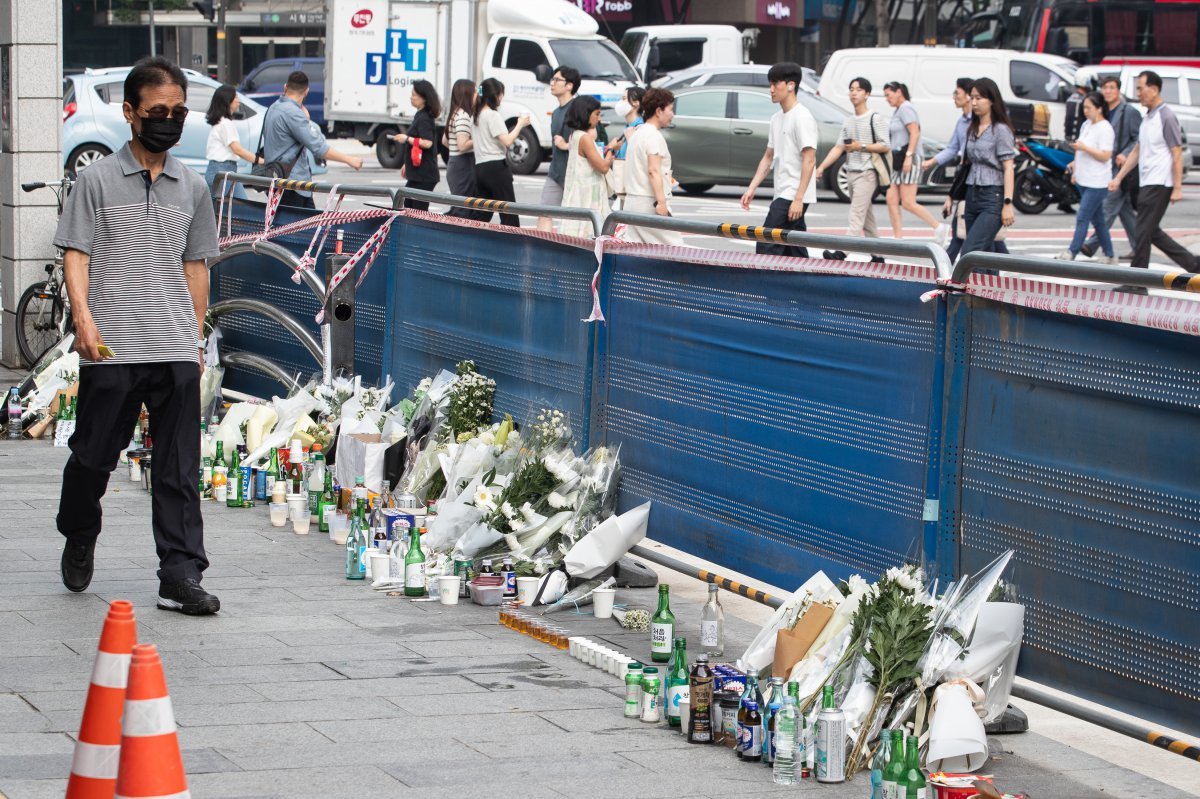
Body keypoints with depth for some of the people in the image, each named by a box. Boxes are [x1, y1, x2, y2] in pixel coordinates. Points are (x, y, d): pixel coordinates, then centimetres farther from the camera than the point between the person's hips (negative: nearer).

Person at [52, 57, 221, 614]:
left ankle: (180, 578, -2)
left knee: (179, 469, -2)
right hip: (111, 350, -2)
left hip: (176, 352, 3)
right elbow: (75, 254, -2)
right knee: (93, 455, 8)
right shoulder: (98, 180, 2)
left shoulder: (192, 187, 13)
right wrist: (83, 318, -15)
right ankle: (79, 540, 35)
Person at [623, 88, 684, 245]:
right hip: (649, 202, -9)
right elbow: (653, 170, -19)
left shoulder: (638, 133, 19)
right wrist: (661, 202, -23)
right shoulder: (654, 136, -10)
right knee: (674, 249, -7)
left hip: (632, 201, 9)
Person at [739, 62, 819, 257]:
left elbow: (809, 160, -17)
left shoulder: (802, 117, -12)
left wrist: (798, 199, -22)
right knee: (795, 255, 10)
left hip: (793, 196, -9)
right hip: (782, 195, 9)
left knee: (766, 247, -14)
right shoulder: (776, 118, 15)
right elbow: (768, 157, 21)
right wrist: (751, 189, 12)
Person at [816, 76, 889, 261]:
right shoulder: (848, 121, 17)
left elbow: (885, 147, -8)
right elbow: (838, 148, 14)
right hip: (851, 173, 8)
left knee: (856, 215, -15)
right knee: (867, 218, 11)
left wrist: (861, 146, -17)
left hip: (867, 173, -8)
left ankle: (841, 252, -27)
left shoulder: (874, 119, -4)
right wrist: (821, 168, 6)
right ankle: (877, 255, 16)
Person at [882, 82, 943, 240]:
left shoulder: (906, 108, -8)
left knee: (908, 203, -12)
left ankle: (939, 228, -5)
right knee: (892, 200, 2)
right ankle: (898, 238, 3)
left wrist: (908, 156, -24)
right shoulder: (898, 111, 19)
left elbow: (915, 133, -18)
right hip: (897, 162, 10)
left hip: (909, 161, -10)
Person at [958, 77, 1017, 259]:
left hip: (992, 198, -8)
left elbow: (1008, 169, -11)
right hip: (972, 195, 8)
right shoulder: (972, 130, 15)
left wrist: (1008, 204, -18)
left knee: (968, 254, -18)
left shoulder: (1000, 130, -7)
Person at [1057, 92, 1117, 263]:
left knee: (1082, 218, -11)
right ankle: (1109, 255, 21)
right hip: (1084, 180, 9)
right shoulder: (1086, 125, 13)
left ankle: (1071, 253, -13)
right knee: (1097, 219, 13)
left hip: (1096, 183, -9)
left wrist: (1084, 148, -24)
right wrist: (1076, 168, 19)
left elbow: (1105, 156, -19)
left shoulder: (1105, 129, -14)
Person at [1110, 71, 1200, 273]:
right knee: (1152, 232, 12)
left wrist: (1177, 188, -18)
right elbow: (1137, 151, 22)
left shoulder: (1166, 117, -12)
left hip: (1159, 184, -9)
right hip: (1146, 184, 9)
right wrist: (1118, 178, 19)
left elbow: (1177, 154, -14)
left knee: (1143, 232, -7)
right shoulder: (1146, 118, 15)